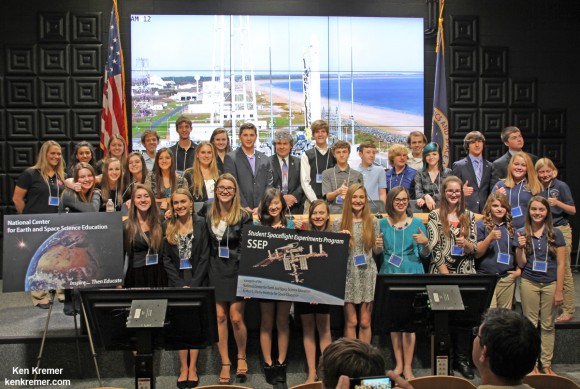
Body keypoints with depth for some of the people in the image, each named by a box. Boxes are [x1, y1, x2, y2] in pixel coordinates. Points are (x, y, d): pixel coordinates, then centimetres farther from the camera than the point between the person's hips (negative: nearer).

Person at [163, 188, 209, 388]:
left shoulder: (201, 223, -1)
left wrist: (193, 284, -11)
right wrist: (180, 284, -7)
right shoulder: (168, 226, 4)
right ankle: (183, 366, 10)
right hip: (176, 282, 2)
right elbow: (166, 259, 2)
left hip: (197, 281, -1)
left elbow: (204, 256, -4)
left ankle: (193, 367, 9)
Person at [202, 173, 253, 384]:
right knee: (219, 317, 4)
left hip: (237, 271, -3)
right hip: (215, 270, 3)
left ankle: (242, 357, 21)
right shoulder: (207, 211, 3)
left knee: (236, 318, -4)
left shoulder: (244, 216, -7)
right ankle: (225, 363, 17)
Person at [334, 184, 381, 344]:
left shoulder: (373, 222, 6)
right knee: (351, 322, 2)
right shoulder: (339, 223, 2)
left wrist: (379, 247, -11)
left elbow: (376, 251, 11)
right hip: (348, 275, -1)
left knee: (365, 322, 5)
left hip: (367, 275, 1)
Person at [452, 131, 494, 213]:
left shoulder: (490, 166, 12)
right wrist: (461, 191, -16)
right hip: (465, 211, -2)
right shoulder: (458, 165, 3)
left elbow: (491, 191, 15)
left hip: (484, 211, 2)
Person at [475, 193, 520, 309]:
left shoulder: (510, 227, 13)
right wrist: (490, 237, -19)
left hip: (507, 278, 5)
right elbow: (477, 254, -7)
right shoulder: (481, 225, -1)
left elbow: (516, 252, 23)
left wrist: (518, 270, 7)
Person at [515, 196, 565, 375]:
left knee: (548, 326, 8)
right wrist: (520, 247, -17)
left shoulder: (555, 234, -1)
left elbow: (561, 264, -1)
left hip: (550, 284, 0)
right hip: (529, 283, 0)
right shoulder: (521, 233, 0)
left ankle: (546, 364, 18)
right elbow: (521, 264, 1)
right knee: (530, 324, 6)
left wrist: (559, 291, -5)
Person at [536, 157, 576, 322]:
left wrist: (558, 203, -21)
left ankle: (568, 310, 6)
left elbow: (573, 210, -6)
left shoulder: (561, 186, -5)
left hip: (560, 230, -4)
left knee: (564, 270, -1)